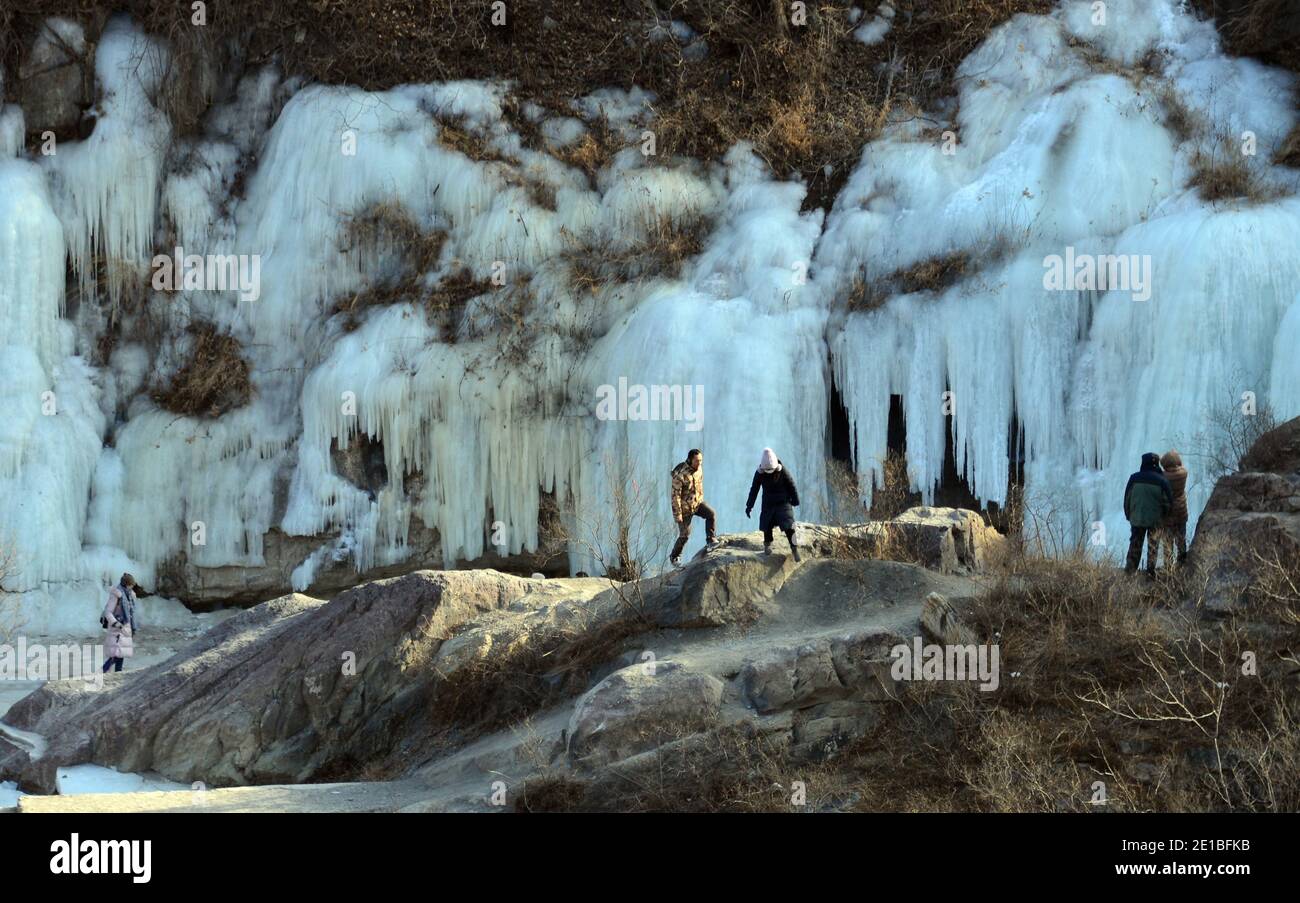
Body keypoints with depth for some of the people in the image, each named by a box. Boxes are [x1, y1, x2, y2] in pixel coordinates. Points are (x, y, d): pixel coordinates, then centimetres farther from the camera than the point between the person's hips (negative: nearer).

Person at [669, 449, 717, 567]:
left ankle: (711, 540, -9)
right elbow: (675, 495, -24)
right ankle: (674, 557, 22)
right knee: (684, 535, 1)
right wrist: (677, 515, -22)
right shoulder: (680, 474, -27)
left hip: (697, 502, 6)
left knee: (711, 514, -21)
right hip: (685, 507, -6)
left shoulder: (699, 468, -5)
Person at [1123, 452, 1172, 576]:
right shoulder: (1161, 481, -13)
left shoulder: (1134, 479, -9)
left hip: (1136, 518, 1)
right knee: (1153, 545, 10)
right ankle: (1151, 570, 8)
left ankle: (1130, 569, 19)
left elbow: (1127, 499, -1)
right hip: (1155, 519, -1)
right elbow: (1168, 502, -6)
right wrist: (1162, 515, 12)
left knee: (1135, 544, 14)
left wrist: (1129, 515, 13)